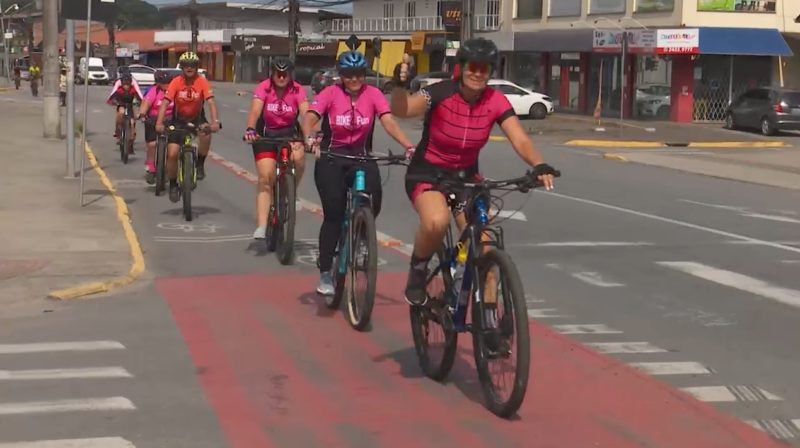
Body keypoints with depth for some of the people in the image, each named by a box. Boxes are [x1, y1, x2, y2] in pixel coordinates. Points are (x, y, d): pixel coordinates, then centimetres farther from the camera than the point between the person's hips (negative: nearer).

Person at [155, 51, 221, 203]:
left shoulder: (202, 82, -18)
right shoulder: (176, 82, -18)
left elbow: (211, 102, -28)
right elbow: (165, 103, -24)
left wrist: (215, 122, -44)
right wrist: (159, 123, -38)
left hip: (197, 119, 0)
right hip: (179, 120, 0)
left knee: (206, 133, -35)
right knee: (172, 154, -11)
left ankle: (200, 164, -10)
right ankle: (173, 185, 13)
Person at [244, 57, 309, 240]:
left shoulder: (297, 90, -13)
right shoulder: (263, 88, -15)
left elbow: (306, 113, -26)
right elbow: (255, 111, -29)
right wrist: (250, 130, -48)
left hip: (290, 132, 1)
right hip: (266, 134, -1)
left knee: (298, 157, -31)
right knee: (265, 178, -12)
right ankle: (261, 227, -13)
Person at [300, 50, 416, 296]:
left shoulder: (373, 94, -5)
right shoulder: (330, 93, -8)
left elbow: (389, 122, -17)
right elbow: (309, 118, -21)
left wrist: (409, 146, -32)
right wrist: (309, 138, -43)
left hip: (361, 156, 2)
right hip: (331, 158, -2)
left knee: (373, 203, -22)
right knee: (333, 214, -10)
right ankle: (325, 273, 2)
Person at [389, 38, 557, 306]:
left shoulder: (495, 101, -13)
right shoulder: (441, 93, -22)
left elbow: (520, 140, -24)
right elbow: (401, 110, -38)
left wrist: (540, 165, -44)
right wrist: (400, 84, -59)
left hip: (466, 175, 4)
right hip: (427, 172, -4)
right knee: (437, 222, -35)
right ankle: (418, 271, -4)